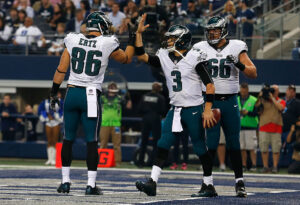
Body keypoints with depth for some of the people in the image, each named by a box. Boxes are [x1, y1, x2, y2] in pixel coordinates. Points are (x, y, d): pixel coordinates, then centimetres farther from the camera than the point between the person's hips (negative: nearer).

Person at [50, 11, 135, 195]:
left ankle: (65, 182, 13)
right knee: (92, 141, 2)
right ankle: (91, 185, 0)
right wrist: (133, 39, 25)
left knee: (68, 139, 11)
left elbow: (61, 69, 6)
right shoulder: (107, 44, -5)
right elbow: (126, 58, 14)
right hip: (91, 95, -3)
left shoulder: (73, 40, 3)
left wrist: (54, 92, 13)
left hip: (72, 92, 3)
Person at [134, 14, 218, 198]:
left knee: (200, 148, 1)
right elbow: (141, 56, 3)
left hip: (194, 109, -6)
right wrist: (139, 33, -3)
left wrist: (208, 109, -15)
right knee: (163, 145, -5)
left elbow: (210, 84, -10)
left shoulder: (194, 58, -10)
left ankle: (209, 186, 12)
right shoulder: (165, 58, 7)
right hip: (175, 110, 6)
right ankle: (152, 183, -10)